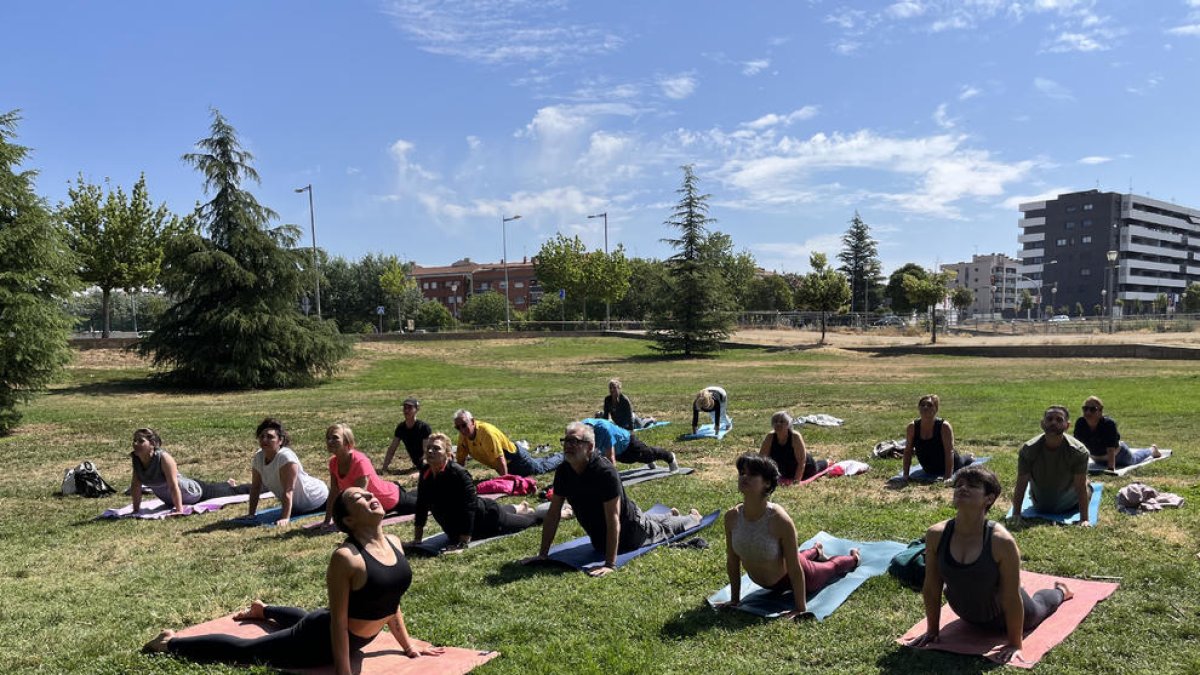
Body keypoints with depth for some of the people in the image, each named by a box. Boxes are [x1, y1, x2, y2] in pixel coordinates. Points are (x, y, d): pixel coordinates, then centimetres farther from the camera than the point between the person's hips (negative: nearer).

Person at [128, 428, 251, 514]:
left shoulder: (164, 458, -35)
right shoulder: (135, 459, -16)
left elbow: (174, 486, -34)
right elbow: (135, 485, -5)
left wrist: (179, 510, -34)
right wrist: (136, 509, -4)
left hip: (194, 491, -6)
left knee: (231, 491, 15)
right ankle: (228, 484, 63)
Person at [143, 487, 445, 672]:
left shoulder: (394, 543, -9)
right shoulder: (346, 558, -33)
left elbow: (391, 599, 5)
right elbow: (338, 621, -28)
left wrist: (408, 645, 10)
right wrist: (343, 671, -26)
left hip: (358, 637, 8)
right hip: (322, 638, -8)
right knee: (246, 650, 10)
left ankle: (264, 610, 68)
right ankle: (170, 642, 29)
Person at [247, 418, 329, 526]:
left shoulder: (286, 457, -34)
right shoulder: (258, 457, -13)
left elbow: (288, 491, -36)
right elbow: (255, 487, -6)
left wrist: (285, 518, -38)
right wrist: (251, 514, -8)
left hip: (317, 500, -7)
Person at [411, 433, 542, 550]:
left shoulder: (458, 473, -36)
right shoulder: (425, 473, -16)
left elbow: (469, 506, -35)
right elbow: (422, 504, -6)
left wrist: (463, 542, -36)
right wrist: (417, 539, -6)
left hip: (487, 516, -7)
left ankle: (534, 514, 52)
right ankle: (520, 508, 64)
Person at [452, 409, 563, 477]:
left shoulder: (486, 432, -40)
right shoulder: (463, 435, -18)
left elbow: (500, 459, -41)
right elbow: (460, 460, -7)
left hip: (515, 457, -6)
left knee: (542, 468, 21)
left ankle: (561, 457, 49)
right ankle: (557, 457, 56)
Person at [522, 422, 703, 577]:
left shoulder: (606, 472, -38)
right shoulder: (563, 471, -19)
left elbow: (613, 519, -39)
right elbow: (553, 513, -13)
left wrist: (610, 565, -41)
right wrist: (543, 554, -15)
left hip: (629, 532, -6)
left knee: (664, 528, 22)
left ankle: (693, 518, 51)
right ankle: (670, 514, 63)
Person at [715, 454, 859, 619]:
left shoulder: (780, 520, -41)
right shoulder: (731, 517, -27)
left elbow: (795, 568, -32)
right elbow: (732, 561, -14)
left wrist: (801, 609, -26)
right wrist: (734, 599, -7)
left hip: (791, 578, -4)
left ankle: (854, 558, 61)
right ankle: (816, 551, 71)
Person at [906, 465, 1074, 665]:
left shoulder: (1002, 542, -39)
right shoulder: (936, 535, -29)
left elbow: (1012, 598, -28)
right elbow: (931, 588, -15)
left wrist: (1014, 645, -21)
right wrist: (932, 630, -6)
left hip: (1002, 616, -3)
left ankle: (1060, 591, 62)